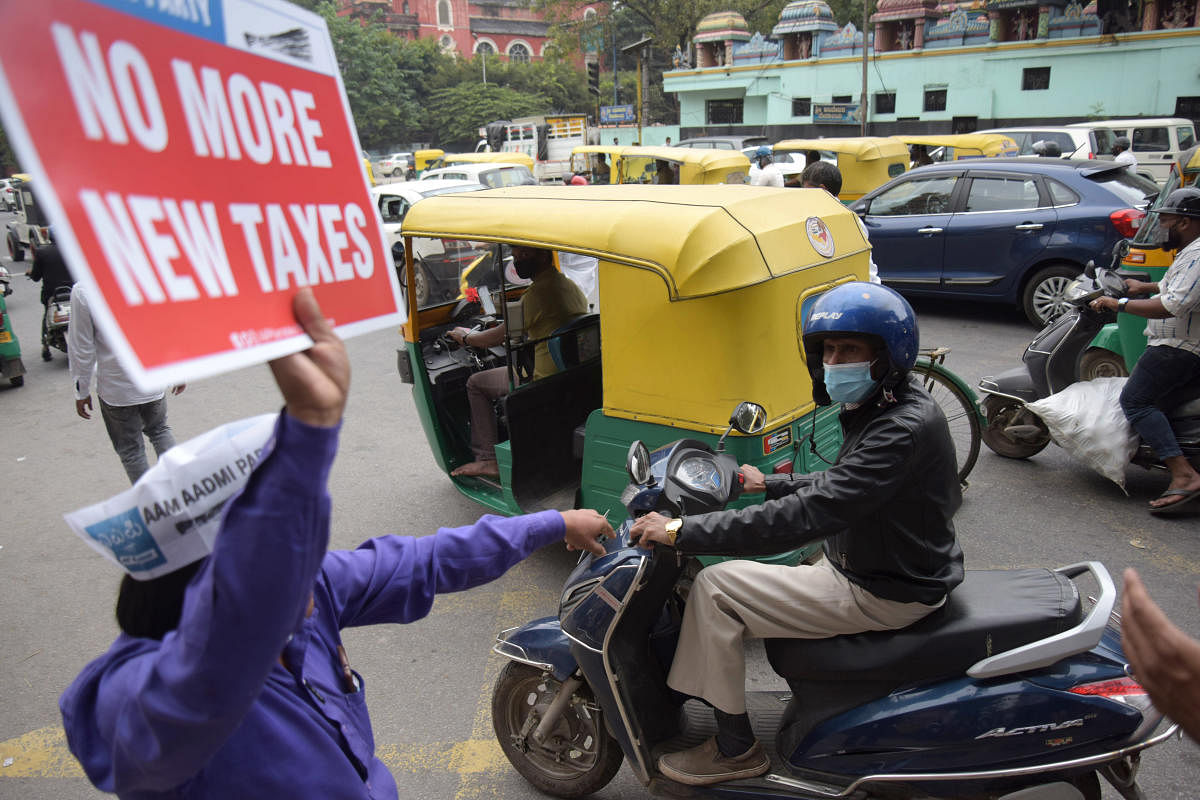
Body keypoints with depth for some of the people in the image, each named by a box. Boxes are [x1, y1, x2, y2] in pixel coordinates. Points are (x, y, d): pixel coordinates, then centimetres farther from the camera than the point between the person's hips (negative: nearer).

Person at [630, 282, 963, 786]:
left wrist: (681, 532, -35)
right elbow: (839, 485, 20)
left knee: (714, 588, -12)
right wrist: (768, 484, 15)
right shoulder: (882, 409, 4)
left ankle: (736, 750, 2)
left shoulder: (903, 429, -28)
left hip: (884, 593, -10)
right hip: (889, 568, 10)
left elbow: (808, 515, -36)